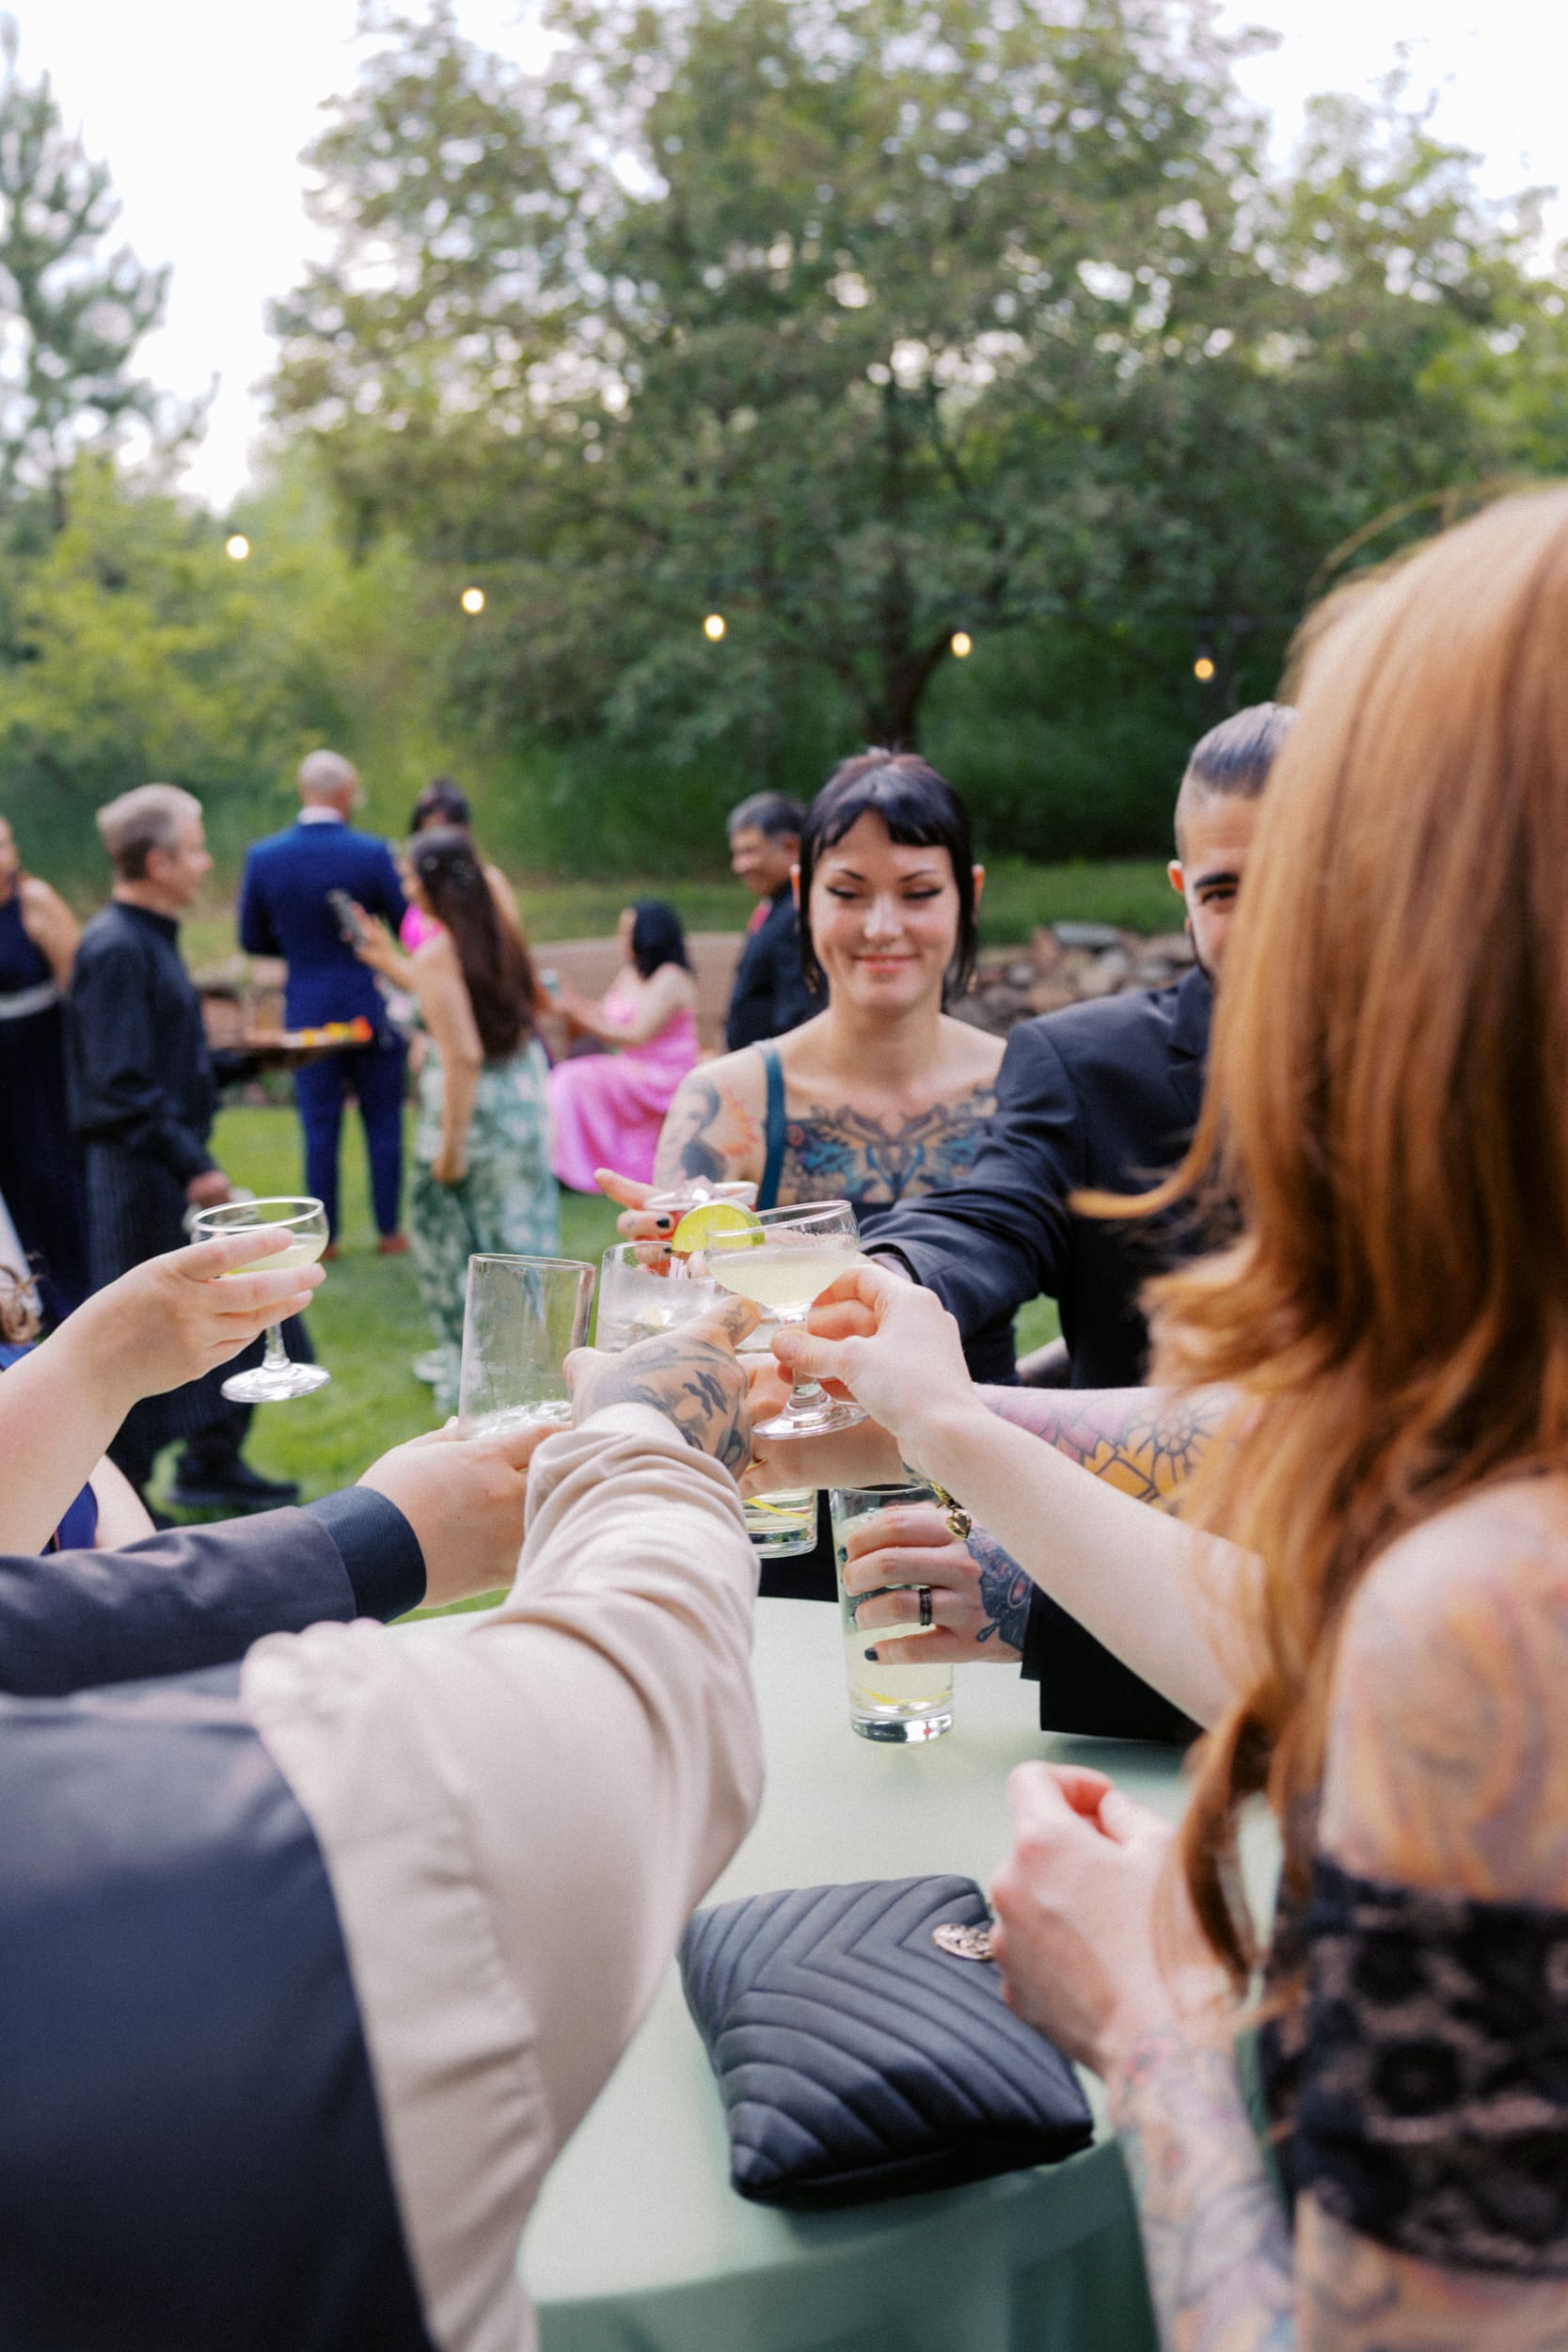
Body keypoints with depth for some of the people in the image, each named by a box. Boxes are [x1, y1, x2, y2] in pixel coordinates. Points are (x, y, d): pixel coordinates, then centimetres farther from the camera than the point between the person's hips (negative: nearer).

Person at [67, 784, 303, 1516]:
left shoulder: (150, 939, 12)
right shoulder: (115, 949, -18)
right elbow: (120, 1085, -24)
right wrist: (191, 1165, -24)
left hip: (175, 1162, 10)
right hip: (141, 1172, -10)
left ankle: (211, 1464, 27)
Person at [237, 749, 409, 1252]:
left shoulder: (263, 857, -5)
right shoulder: (371, 854, -13)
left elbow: (252, 940, 3)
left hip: (307, 1012, 2)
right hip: (370, 1007, -2)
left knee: (319, 1128, 10)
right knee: (383, 1122, 11)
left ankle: (324, 1236, 14)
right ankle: (389, 1230, 17)